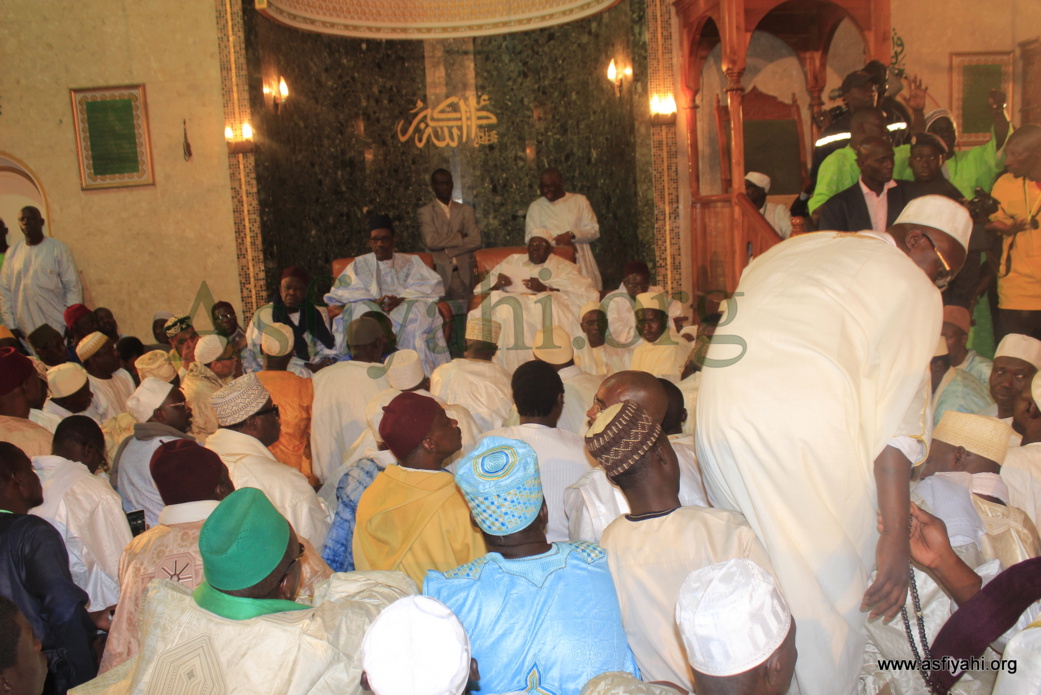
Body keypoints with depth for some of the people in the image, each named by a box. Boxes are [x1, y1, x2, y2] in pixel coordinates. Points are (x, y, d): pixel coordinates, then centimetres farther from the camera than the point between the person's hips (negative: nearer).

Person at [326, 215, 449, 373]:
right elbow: (340, 290, 3)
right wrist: (373, 301, -15)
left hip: (404, 310, 0)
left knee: (420, 308, -32)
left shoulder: (410, 262, 21)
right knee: (362, 309, -33)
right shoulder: (360, 264, 21)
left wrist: (401, 300, -16)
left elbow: (433, 284, 2)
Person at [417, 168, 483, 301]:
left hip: (463, 274, 2)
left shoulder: (466, 210, 17)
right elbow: (431, 241, -8)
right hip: (440, 273, -2)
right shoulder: (424, 212, 8)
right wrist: (460, 237, -2)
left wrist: (448, 251, -6)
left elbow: (476, 241, 4)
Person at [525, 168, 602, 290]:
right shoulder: (535, 206, 11)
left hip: (581, 263, 1)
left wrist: (571, 234, -13)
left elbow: (594, 230, 5)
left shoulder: (580, 200, 11)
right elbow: (530, 238, 1)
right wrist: (556, 241, -14)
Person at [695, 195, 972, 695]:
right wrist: (896, 536, 0)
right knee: (827, 594, 7)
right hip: (802, 427, -7)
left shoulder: (794, 248, 27)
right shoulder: (912, 288, 7)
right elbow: (896, 420, -1)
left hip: (714, 420, 7)